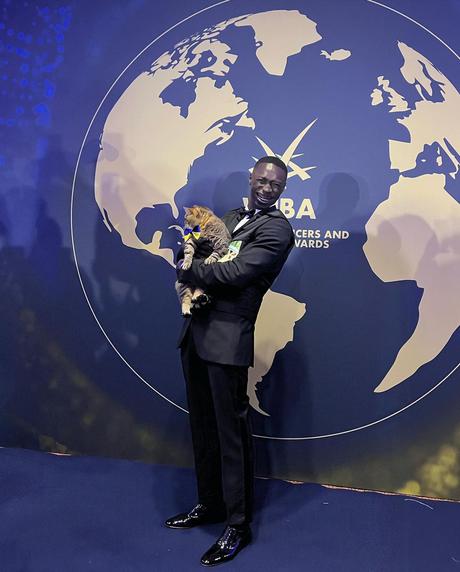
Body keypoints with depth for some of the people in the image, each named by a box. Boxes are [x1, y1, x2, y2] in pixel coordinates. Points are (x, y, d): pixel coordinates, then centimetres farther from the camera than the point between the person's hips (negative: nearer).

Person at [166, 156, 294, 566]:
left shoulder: (277, 229, -8)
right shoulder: (232, 217, 18)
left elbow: (233, 272, -19)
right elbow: (206, 262, 15)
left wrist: (187, 270, -5)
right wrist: (193, 277, -8)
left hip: (227, 340, -8)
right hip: (196, 332, 8)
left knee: (231, 432, 1)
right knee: (202, 425, 17)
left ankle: (238, 525, 16)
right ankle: (209, 504, 34)